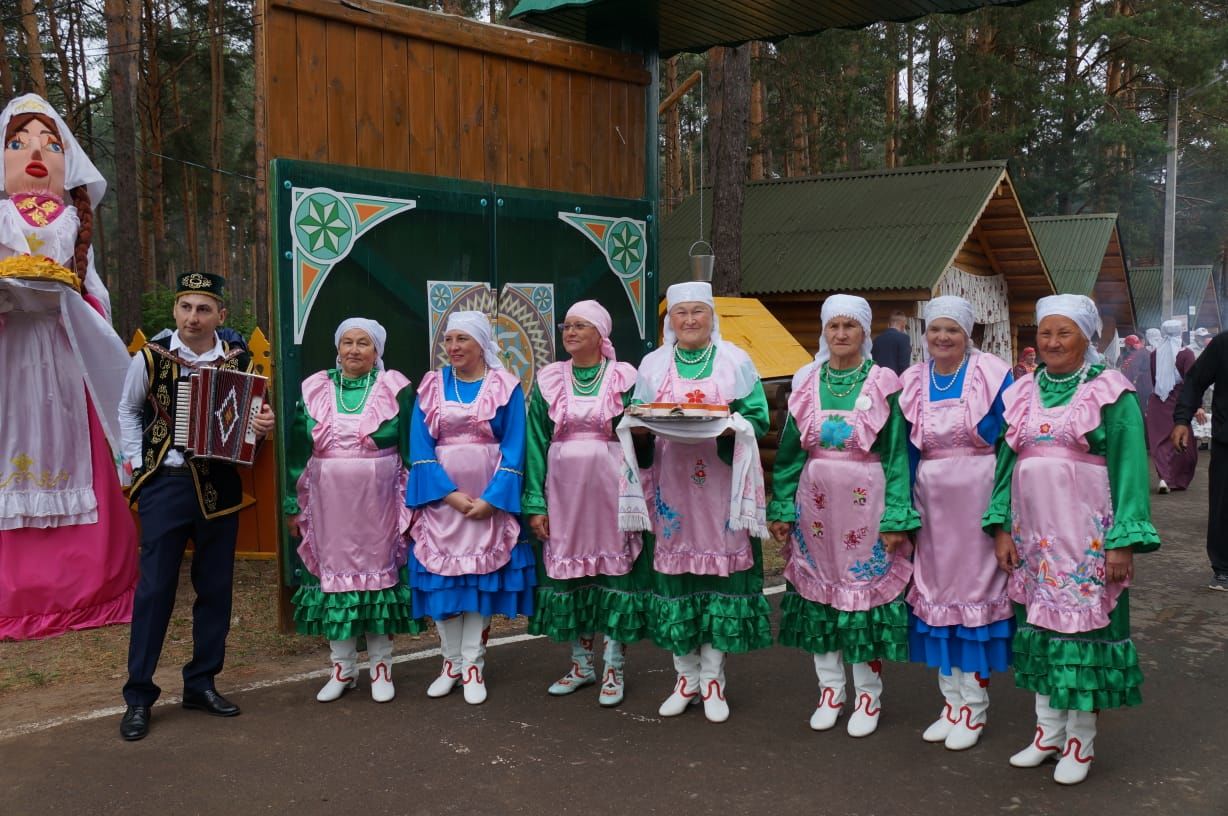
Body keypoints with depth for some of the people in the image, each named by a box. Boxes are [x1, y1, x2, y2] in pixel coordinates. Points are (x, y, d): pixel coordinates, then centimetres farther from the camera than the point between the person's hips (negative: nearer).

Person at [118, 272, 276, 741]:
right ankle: (138, 695, 9)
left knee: (216, 587, 8)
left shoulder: (239, 362, 1)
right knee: (155, 588, -1)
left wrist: (262, 425, -10)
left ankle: (201, 684, 22)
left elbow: (250, 417, 12)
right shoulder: (150, 357, -4)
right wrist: (137, 461, 2)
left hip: (219, 486, 3)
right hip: (165, 484, -2)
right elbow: (128, 410, 11)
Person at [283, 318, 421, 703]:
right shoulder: (315, 390, 7)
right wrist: (294, 505, 7)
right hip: (328, 504, 2)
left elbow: (412, 451, 0)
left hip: (378, 504, -2)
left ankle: (381, 667, 16)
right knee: (334, 574, 6)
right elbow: (297, 452, 9)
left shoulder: (395, 390, 0)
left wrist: (412, 504, -5)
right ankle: (343, 668, 18)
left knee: (379, 573, 4)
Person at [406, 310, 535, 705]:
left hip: (490, 499, -2)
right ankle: (451, 662, 15)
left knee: (481, 576, 1)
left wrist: (491, 498, -14)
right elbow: (420, 447, -1)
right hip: (441, 498, 2)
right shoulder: (431, 387, 6)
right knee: (441, 576, 3)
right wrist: (450, 494, -13)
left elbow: (514, 449, -4)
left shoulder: (506, 387, 0)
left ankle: (473, 665, 9)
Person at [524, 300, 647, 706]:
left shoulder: (624, 378, 0)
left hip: (611, 490, -2)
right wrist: (535, 502, -3)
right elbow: (536, 442, 4)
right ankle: (581, 664, 22)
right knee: (568, 573, 8)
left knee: (615, 573, 0)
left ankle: (613, 669, 13)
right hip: (564, 492, 3)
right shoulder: (548, 380, 6)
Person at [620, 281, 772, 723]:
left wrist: (731, 427, -19)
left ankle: (713, 679, 10)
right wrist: (639, 426, -13)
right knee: (674, 571, 2)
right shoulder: (653, 365, 11)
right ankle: (686, 677, 15)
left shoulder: (736, 362, 5)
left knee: (720, 568, -3)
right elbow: (636, 422, 10)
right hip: (671, 485, 2)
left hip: (721, 487, -2)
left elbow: (757, 420, 1)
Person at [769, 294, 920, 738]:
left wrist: (896, 517, -11)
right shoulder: (806, 382, 7)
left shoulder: (884, 385, -2)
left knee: (867, 588, 2)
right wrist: (782, 508, 3)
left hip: (865, 503, -3)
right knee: (818, 590, 8)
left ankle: (868, 695, 17)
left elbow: (897, 455, -4)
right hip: (816, 502, 3)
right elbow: (789, 451, 8)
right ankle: (829, 690, 23)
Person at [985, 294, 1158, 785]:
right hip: (1034, 537, 5)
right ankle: (1047, 732, 23)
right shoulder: (1022, 395, 10)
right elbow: (1005, 464, 13)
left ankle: (1081, 740, 15)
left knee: (1083, 628, 1)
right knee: (1038, 626, 10)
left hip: (1087, 538, -4)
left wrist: (1124, 540, -14)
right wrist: (1000, 527, 5)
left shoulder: (1110, 394, -4)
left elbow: (1129, 468, -8)